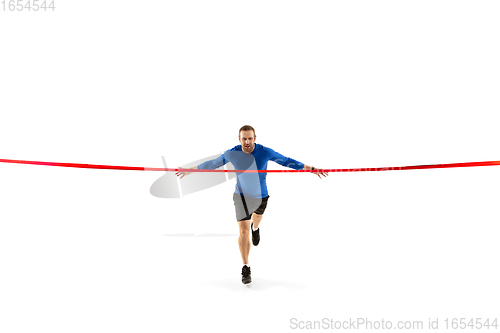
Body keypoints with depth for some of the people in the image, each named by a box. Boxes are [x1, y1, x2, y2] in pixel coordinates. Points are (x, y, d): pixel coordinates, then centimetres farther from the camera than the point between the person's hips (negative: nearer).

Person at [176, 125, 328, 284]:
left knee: (257, 216, 31)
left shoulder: (265, 152, -21)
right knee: (244, 231, -11)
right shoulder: (232, 154, -19)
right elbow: (213, 164, -3)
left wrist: (311, 168, -8)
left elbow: (286, 161, -9)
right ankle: (246, 268, 2)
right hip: (241, 196, -1)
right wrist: (191, 169, 1)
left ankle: (255, 228, 71)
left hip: (261, 196, 2)